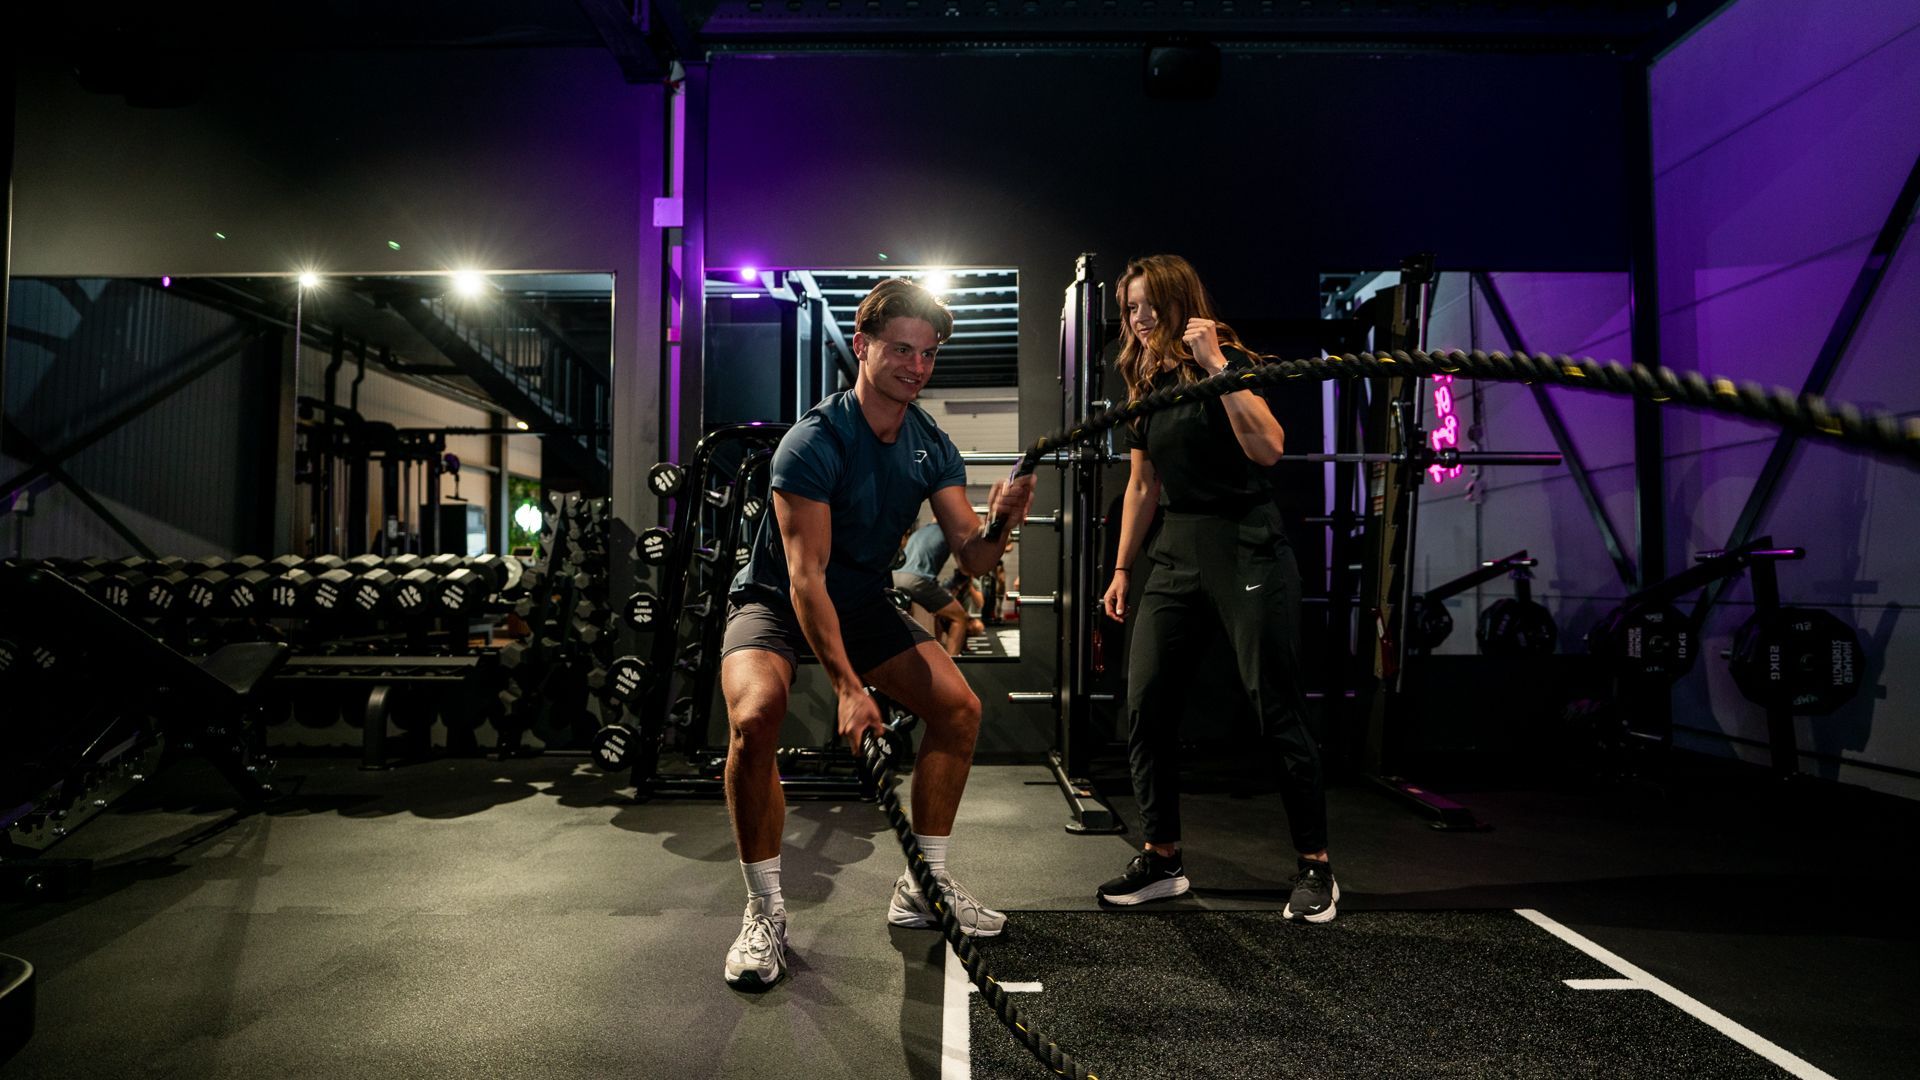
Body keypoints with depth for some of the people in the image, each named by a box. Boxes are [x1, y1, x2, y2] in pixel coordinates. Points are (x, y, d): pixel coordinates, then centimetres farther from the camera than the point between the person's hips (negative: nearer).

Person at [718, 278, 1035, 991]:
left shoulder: (932, 446, -6)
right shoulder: (813, 442, -26)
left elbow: (968, 554, -12)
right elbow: (806, 577, -30)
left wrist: (1000, 524, -36)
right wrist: (848, 687, -38)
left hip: (864, 605, 6)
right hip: (776, 604, -6)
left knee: (960, 707, -7)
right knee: (754, 720, -32)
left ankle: (925, 886, 8)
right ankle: (764, 912, -12)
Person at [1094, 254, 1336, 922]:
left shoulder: (1230, 362, -5)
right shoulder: (1145, 385, 14)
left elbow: (1268, 448, -22)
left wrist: (1218, 365, -21)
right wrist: (1122, 570, 19)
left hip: (1245, 549, -6)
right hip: (1175, 554, 6)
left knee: (1278, 711, -3)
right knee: (1145, 708, 0)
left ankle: (1315, 866, 12)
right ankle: (1161, 859, 14)